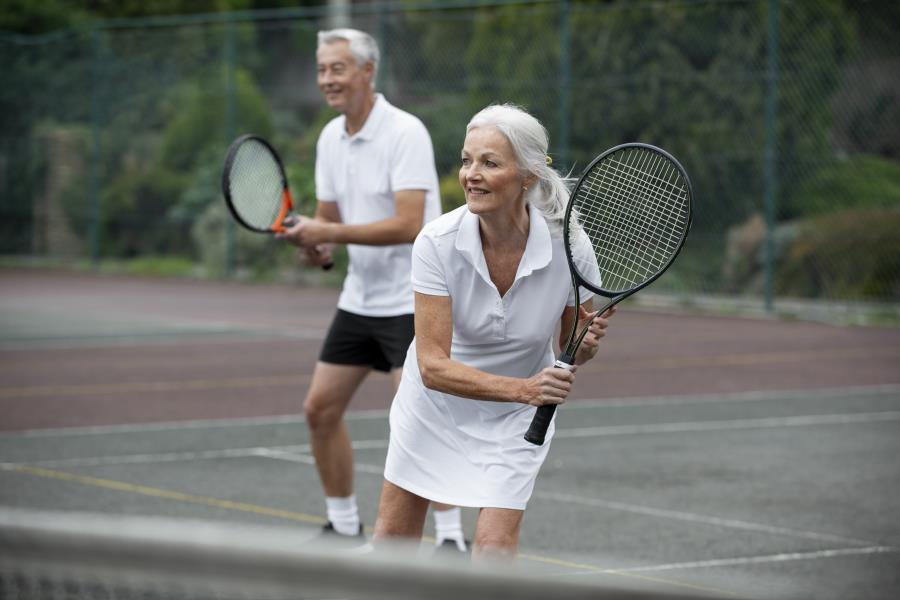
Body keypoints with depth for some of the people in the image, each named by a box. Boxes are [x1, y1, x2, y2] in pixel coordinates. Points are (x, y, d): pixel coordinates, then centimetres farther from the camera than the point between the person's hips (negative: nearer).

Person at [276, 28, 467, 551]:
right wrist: (316, 245, -9)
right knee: (320, 409, 9)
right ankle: (344, 525, 24)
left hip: (411, 298, -8)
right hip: (359, 298, 8)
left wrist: (329, 233, -25)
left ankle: (452, 537, -10)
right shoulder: (330, 138, 7)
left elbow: (407, 225, -25)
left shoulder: (405, 132, -17)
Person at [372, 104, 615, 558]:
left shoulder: (569, 247, -26)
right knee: (393, 537, 11)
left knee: (494, 550, -10)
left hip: (514, 419, -1)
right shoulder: (438, 242, -28)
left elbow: (570, 349, -7)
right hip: (434, 399, 1)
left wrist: (585, 345, -31)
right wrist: (524, 389, -42)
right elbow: (433, 366, -30)